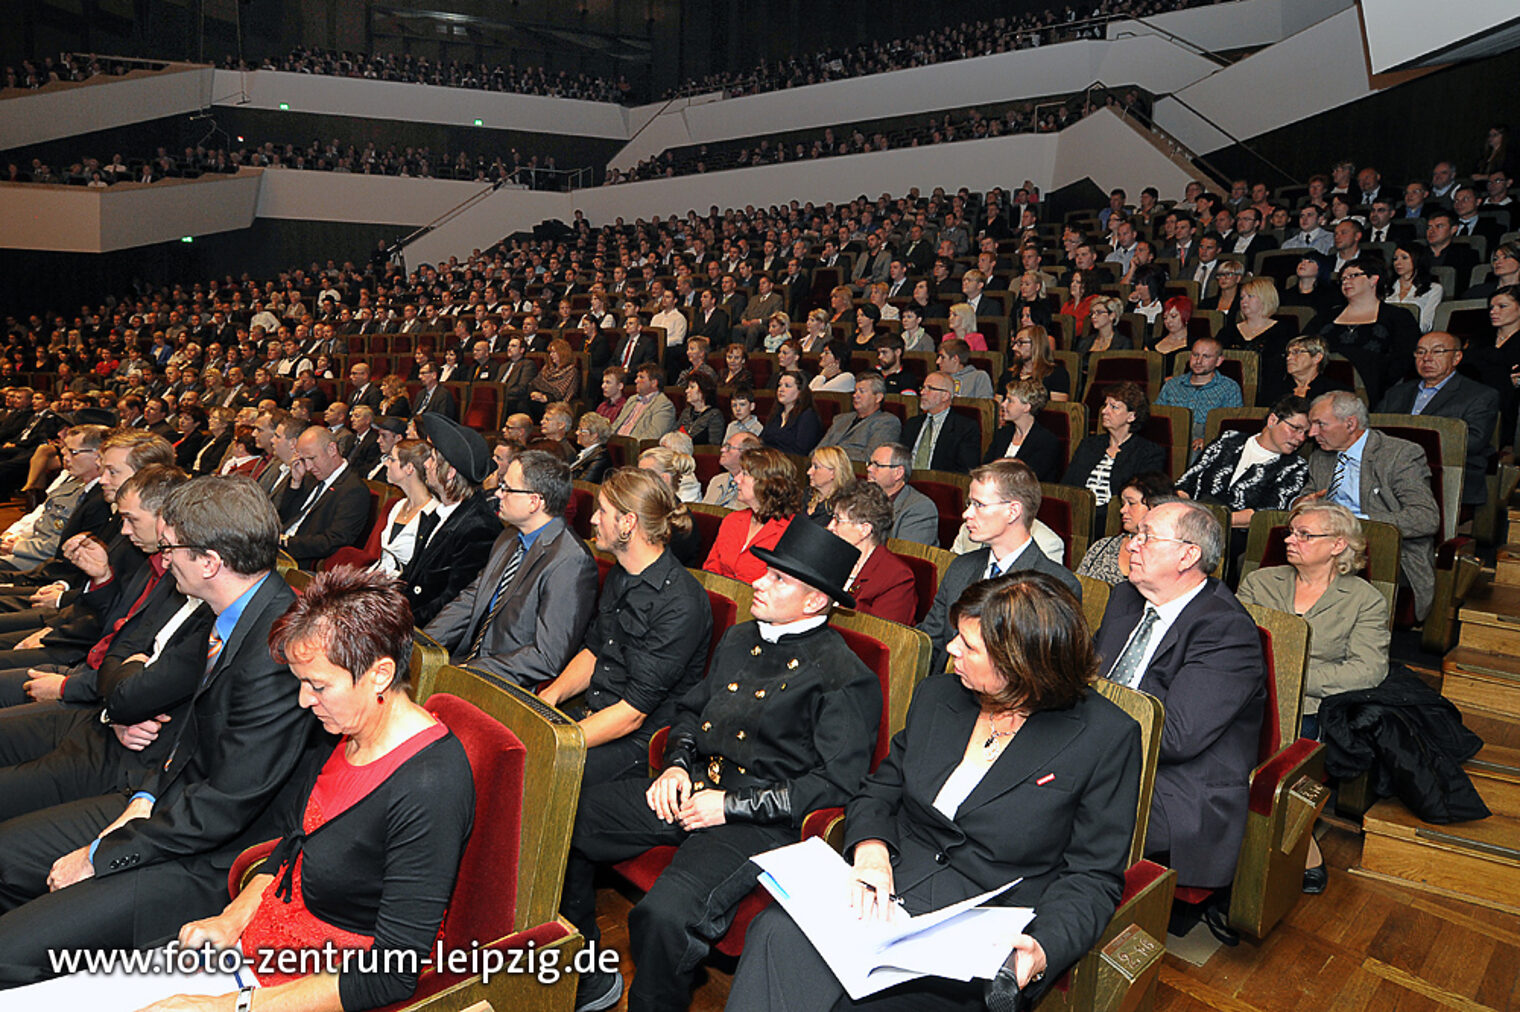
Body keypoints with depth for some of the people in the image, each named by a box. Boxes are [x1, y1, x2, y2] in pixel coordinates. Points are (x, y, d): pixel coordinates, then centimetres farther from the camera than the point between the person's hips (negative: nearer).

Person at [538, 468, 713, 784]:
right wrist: (551, 695, 1)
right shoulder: (619, 577, 8)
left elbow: (634, 711, -22)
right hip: (593, 716, 8)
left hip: (639, 744, -8)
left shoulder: (681, 604, -22)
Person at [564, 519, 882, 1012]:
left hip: (760, 822, -8)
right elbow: (691, 708, 25)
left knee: (665, 914, -31)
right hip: (692, 788, 8)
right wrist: (677, 764, 4)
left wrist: (733, 805, -15)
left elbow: (838, 783, -13)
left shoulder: (846, 679, -10)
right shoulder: (738, 639, 14)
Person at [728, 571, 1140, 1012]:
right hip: (885, 898, 4)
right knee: (777, 933, -27)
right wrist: (870, 849, -5)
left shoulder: (1106, 737, -5)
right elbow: (878, 791, 17)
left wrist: (1043, 950, -19)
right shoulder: (937, 695, 10)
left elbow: (1094, 878, -1)